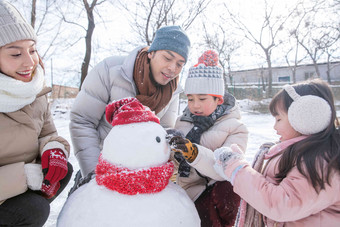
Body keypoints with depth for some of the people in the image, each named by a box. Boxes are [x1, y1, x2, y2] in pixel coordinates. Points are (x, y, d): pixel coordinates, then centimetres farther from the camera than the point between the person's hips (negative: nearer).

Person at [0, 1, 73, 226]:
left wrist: (54, 150, -20)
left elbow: (48, 134, 2)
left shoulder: (35, 91, -4)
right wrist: (25, 176, -32)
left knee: (63, 168, -15)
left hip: (27, 176, 6)